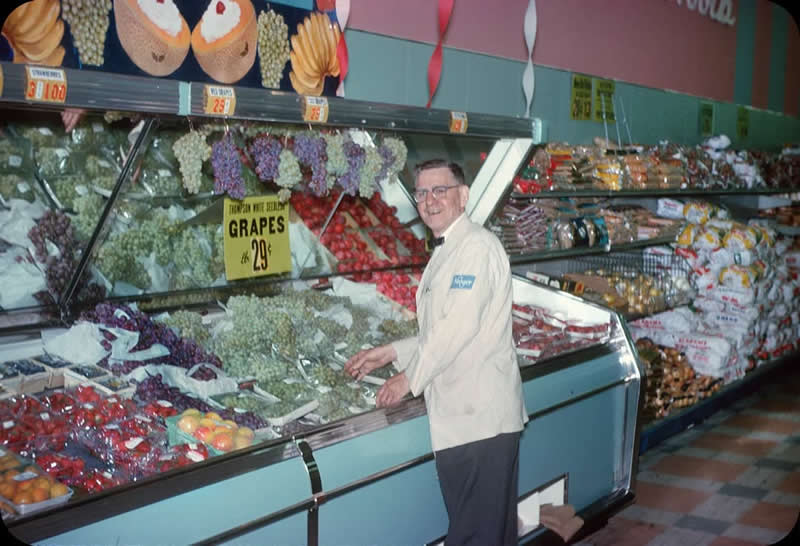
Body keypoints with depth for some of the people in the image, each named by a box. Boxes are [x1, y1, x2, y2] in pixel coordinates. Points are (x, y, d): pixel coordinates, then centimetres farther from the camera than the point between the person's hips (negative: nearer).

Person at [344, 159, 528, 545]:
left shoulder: (477, 246, -12)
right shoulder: (445, 253, 18)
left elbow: (460, 325, -20)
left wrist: (410, 379, -11)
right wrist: (391, 353, 12)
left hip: (480, 416, -9)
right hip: (458, 416, 9)